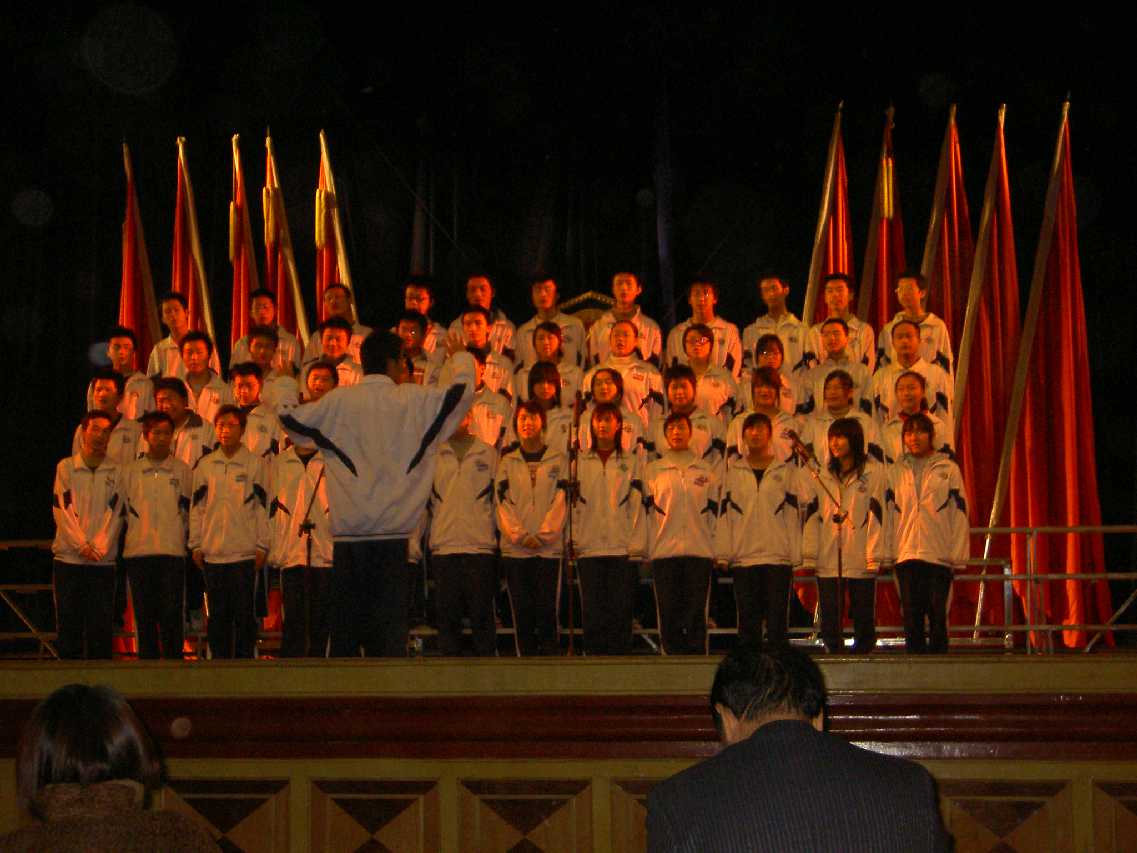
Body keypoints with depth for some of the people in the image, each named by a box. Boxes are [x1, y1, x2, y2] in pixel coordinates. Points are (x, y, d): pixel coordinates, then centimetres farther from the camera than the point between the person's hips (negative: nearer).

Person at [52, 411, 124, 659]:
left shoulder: (117, 471, 7)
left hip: (103, 561, 0)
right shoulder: (66, 467, 6)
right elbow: (62, 510, -2)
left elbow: (115, 513, 0)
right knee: (68, 625, 1)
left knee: (101, 627, -1)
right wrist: (82, 545, -13)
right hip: (68, 558, 0)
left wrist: (99, 548, -12)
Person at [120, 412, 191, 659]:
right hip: (138, 552, 2)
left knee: (171, 614, -5)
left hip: (173, 551, -2)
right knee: (144, 615, 4)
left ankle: (173, 660, 0)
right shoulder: (131, 471, 10)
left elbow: (191, 511, 10)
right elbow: (123, 509, 14)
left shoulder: (183, 471, 8)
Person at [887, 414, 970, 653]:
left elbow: (960, 514, 4)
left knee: (938, 614, -2)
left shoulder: (948, 469, 6)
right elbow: (888, 513, 12)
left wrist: (958, 555, -3)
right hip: (906, 554, 2)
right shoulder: (896, 472, 12)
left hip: (939, 555, -2)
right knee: (911, 616, 2)